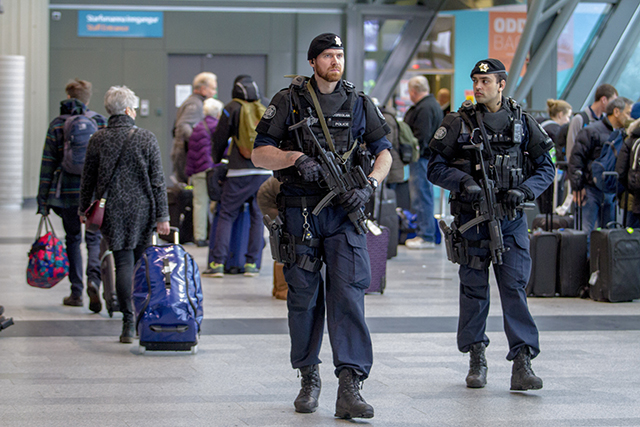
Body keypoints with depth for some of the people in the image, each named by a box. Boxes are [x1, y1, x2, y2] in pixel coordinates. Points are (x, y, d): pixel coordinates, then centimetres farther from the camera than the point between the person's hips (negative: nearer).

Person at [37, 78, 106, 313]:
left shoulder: (57, 125, 2)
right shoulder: (100, 122, 2)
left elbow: (48, 164, 2)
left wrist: (43, 200, 5)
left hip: (66, 191, 1)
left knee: (72, 239, 12)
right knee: (94, 239, 4)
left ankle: (76, 292, 12)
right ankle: (93, 278, -22)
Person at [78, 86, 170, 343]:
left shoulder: (98, 140, -1)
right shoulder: (146, 139, -4)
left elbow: (88, 179, 5)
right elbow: (157, 181, -3)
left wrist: (84, 209, 18)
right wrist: (162, 216, 1)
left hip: (112, 211, 0)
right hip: (142, 209, 0)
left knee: (123, 264, -2)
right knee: (141, 263, 15)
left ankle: (129, 323, -9)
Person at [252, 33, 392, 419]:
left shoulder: (359, 104, 8)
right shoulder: (289, 101, 1)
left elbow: (384, 152, 13)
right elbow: (259, 154, 0)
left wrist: (368, 187, -5)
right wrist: (296, 158, -17)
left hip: (345, 213, 0)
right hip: (300, 214, 0)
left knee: (349, 296, -11)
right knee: (304, 299, 7)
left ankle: (350, 388, -16)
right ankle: (309, 378, 23)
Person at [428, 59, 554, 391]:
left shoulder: (523, 122, 5)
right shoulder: (458, 123, 2)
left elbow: (546, 168, 8)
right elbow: (435, 168, 2)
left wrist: (524, 190, -10)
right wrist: (464, 181, -16)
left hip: (511, 218, 0)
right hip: (471, 218, 0)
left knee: (515, 287, -7)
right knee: (474, 289, 6)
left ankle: (522, 363, -9)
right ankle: (476, 361, 18)